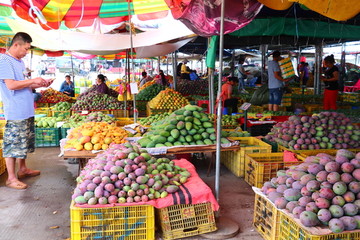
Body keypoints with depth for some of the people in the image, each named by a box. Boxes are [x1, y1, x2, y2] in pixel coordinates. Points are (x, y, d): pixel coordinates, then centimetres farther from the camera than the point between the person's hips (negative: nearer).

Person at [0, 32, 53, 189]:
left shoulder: (19, 62, 17)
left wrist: (39, 84, 9)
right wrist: (33, 81, -14)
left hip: (26, 111, 9)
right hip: (15, 112, -9)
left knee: (24, 142, 18)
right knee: (13, 144, -2)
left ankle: (22, 169, 32)